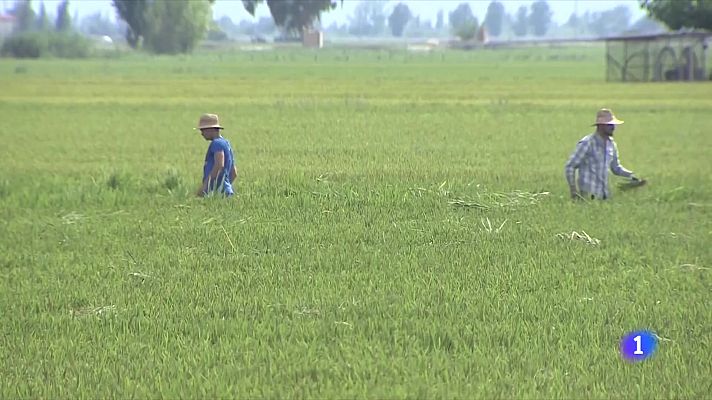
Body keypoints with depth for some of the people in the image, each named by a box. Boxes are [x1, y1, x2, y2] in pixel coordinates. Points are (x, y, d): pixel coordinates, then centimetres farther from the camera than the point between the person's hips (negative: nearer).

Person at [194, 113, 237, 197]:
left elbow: (219, 165, -23)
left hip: (216, 192, -9)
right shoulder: (227, 144, 24)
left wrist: (204, 185, -23)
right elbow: (234, 173, 27)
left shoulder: (217, 143, -6)